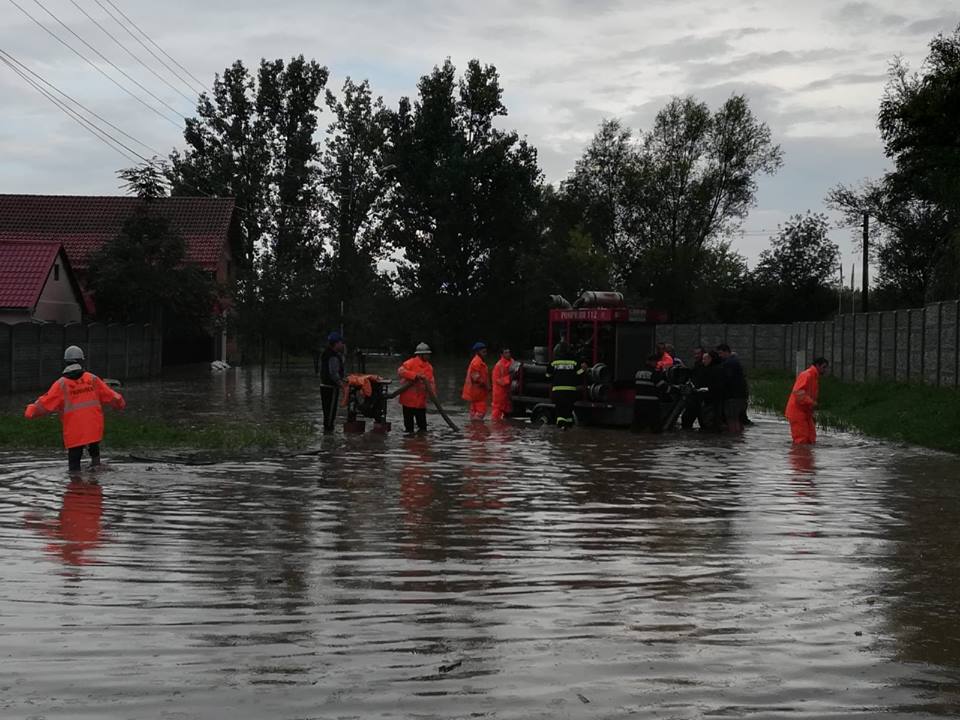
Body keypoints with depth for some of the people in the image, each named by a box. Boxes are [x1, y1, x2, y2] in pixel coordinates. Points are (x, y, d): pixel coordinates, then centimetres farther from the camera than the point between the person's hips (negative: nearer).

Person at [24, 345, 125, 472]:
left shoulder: (61, 384, -8)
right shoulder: (93, 379, -1)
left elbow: (45, 403, -6)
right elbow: (110, 395, 9)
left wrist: (30, 412, 8)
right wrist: (121, 403, 28)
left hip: (74, 432, -2)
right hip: (94, 428, 2)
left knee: (74, 459, 7)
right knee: (94, 448, 30)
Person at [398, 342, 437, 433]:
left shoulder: (429, 367, 10)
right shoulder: (411, 363, -9)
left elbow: (431, 381, 11)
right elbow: (400, 371, -22)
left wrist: (433, 394, -5)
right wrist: (415, 375, -28)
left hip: (421, 400, 5)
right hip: (409, 399, -5)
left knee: (422, 423, 9)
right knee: (409, 423, 3)